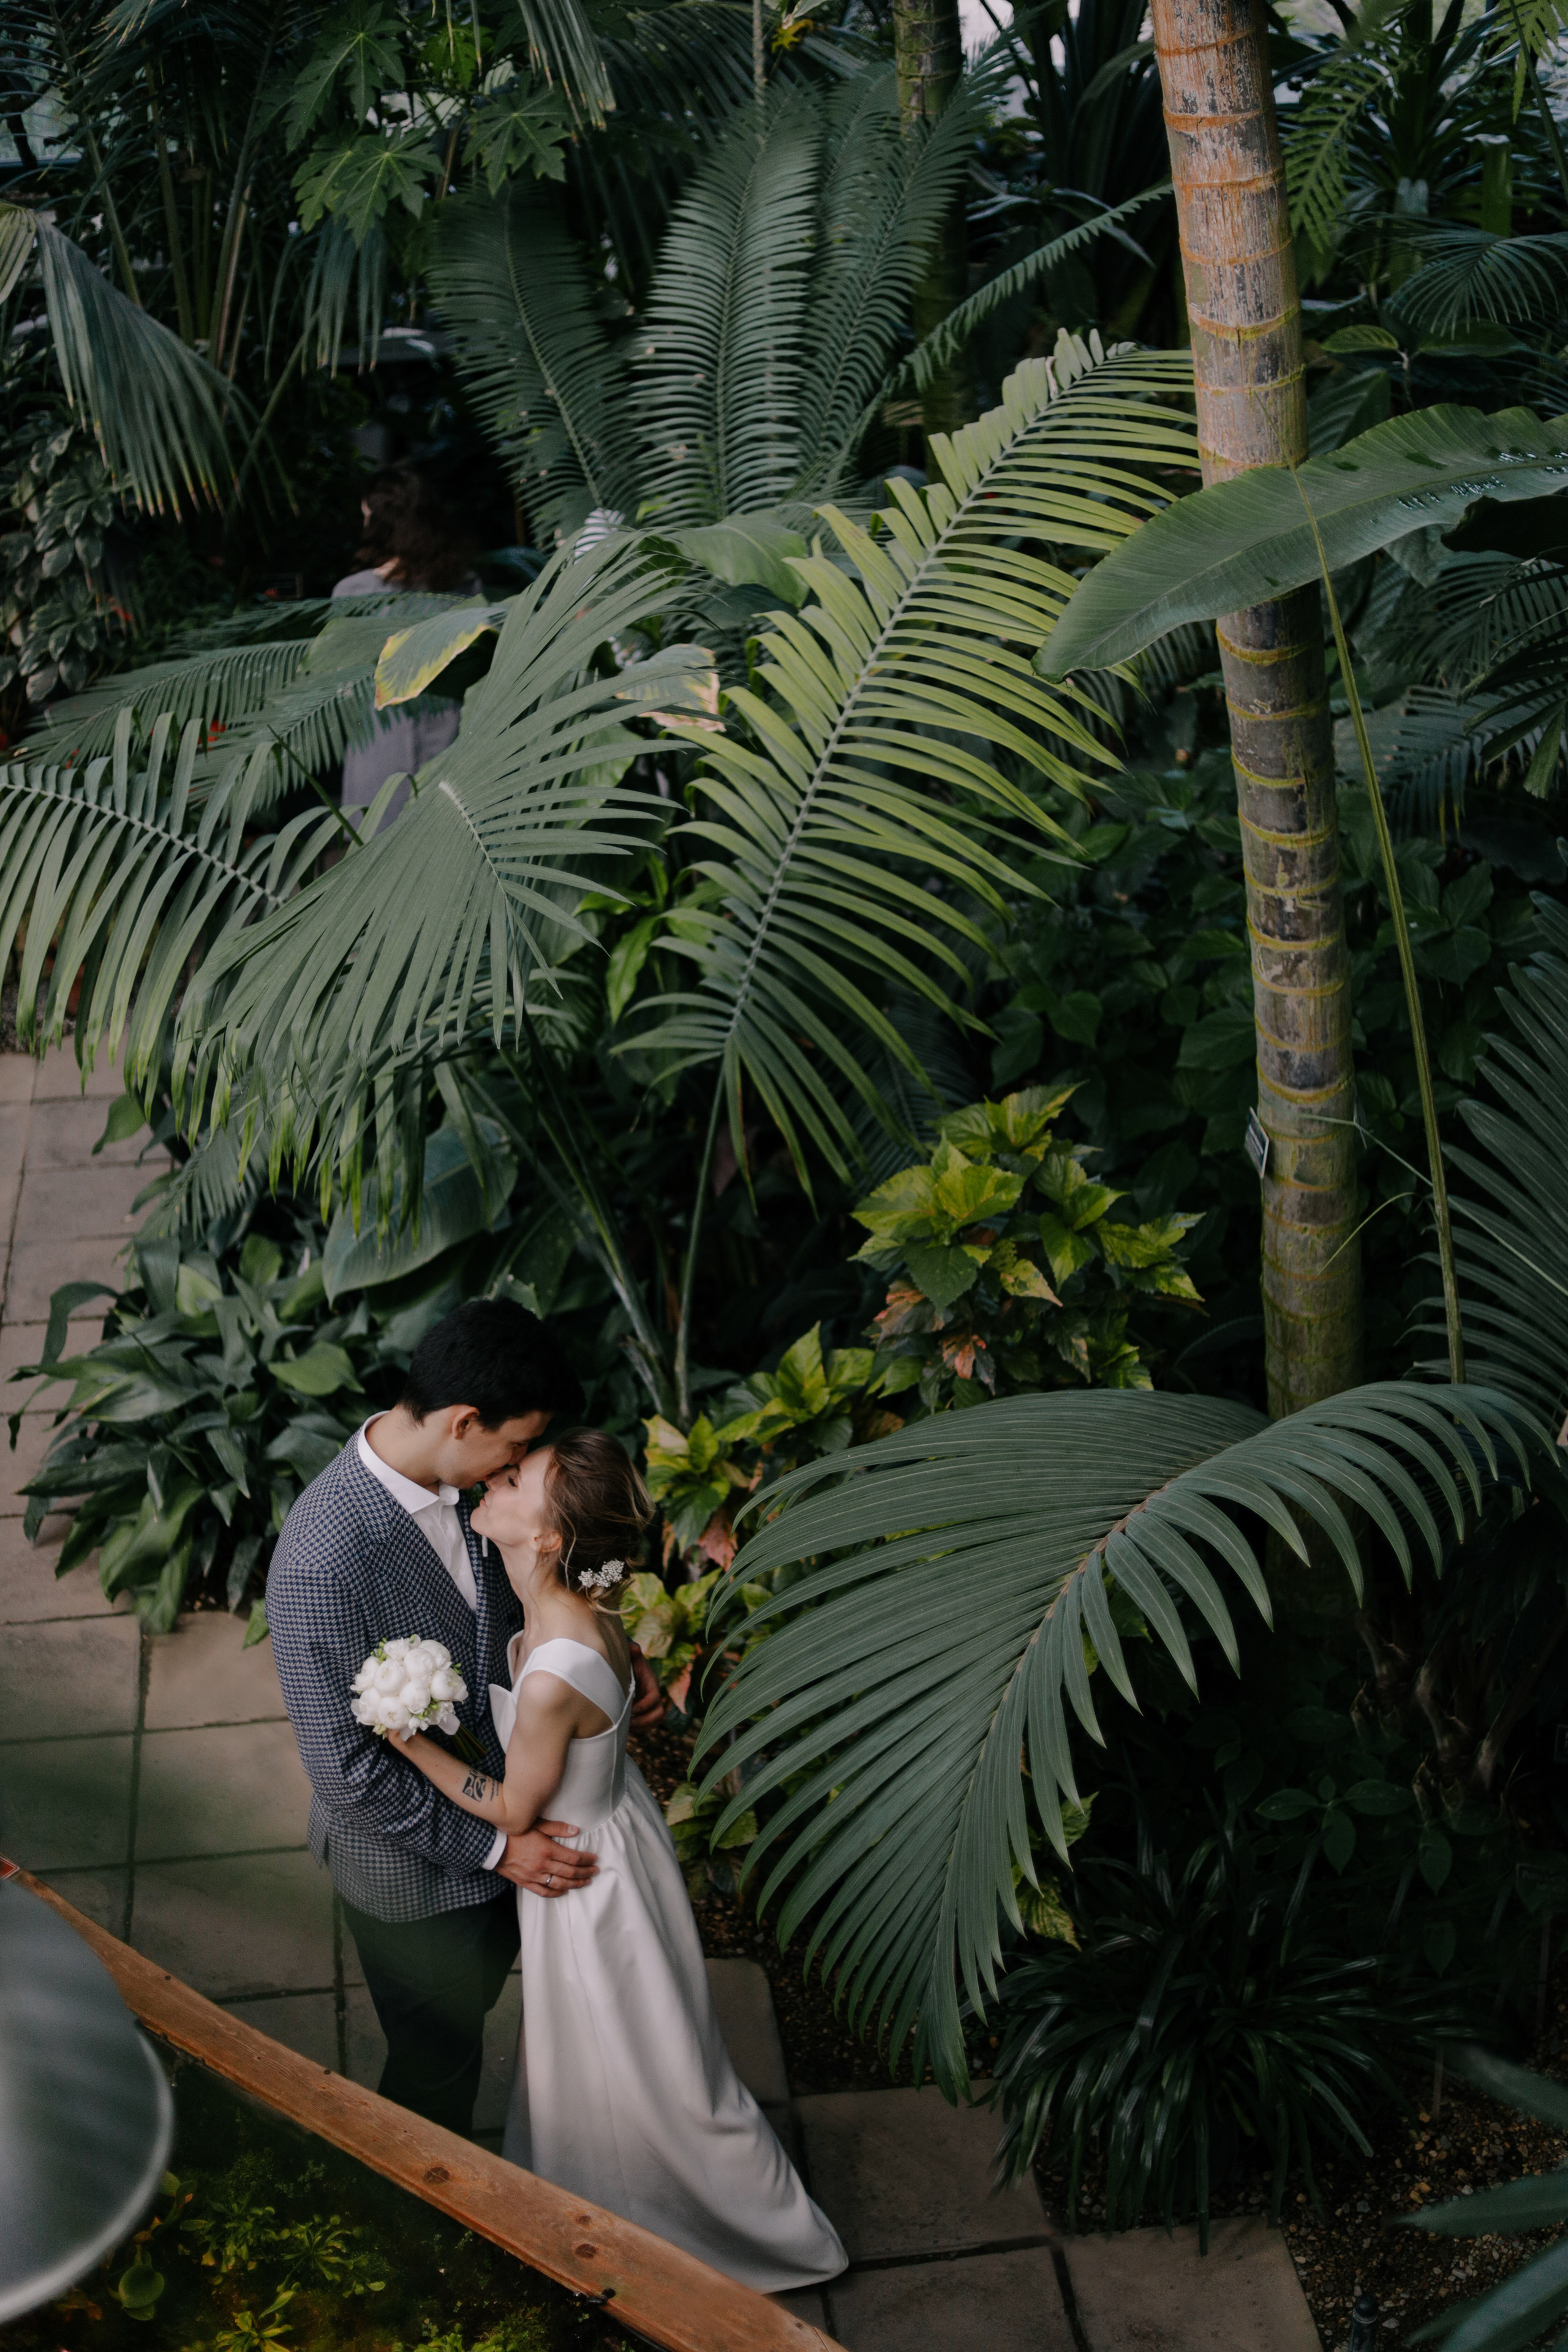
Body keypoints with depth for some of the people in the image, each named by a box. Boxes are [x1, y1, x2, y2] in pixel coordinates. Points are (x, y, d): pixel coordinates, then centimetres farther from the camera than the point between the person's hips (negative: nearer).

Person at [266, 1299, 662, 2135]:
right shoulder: (323, 1563, -38)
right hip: (410, 1863, -7)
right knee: (438, 2064, 19)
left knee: (476, 1998, 31)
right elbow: (345, 1767, -29)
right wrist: (492, 1847, -23)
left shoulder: (455, 1476, -13)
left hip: (496, 1812, 7)